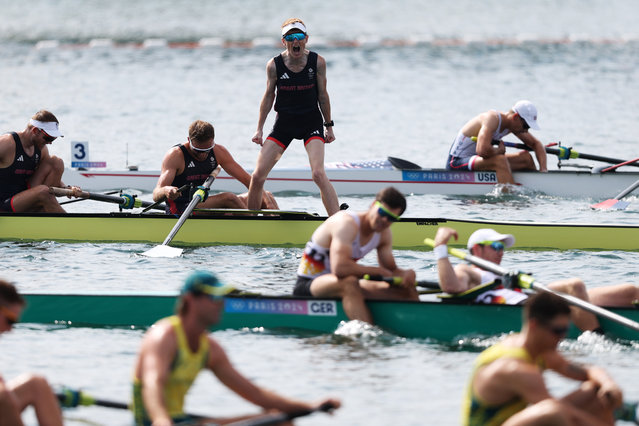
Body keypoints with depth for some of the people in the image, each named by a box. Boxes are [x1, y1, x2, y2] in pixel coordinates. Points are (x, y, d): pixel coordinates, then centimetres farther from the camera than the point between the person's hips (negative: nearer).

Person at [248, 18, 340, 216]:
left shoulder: (317, 62, -10)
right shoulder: (274, 65, -9)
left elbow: (322, 95, 2)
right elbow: (268, 97, 4)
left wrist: (329, 126, 7)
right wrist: (259, 129, 6)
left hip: (311, 122, -2)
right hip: (284, 123, 2)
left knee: (318, 174, -22)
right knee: (257, 176, -4)